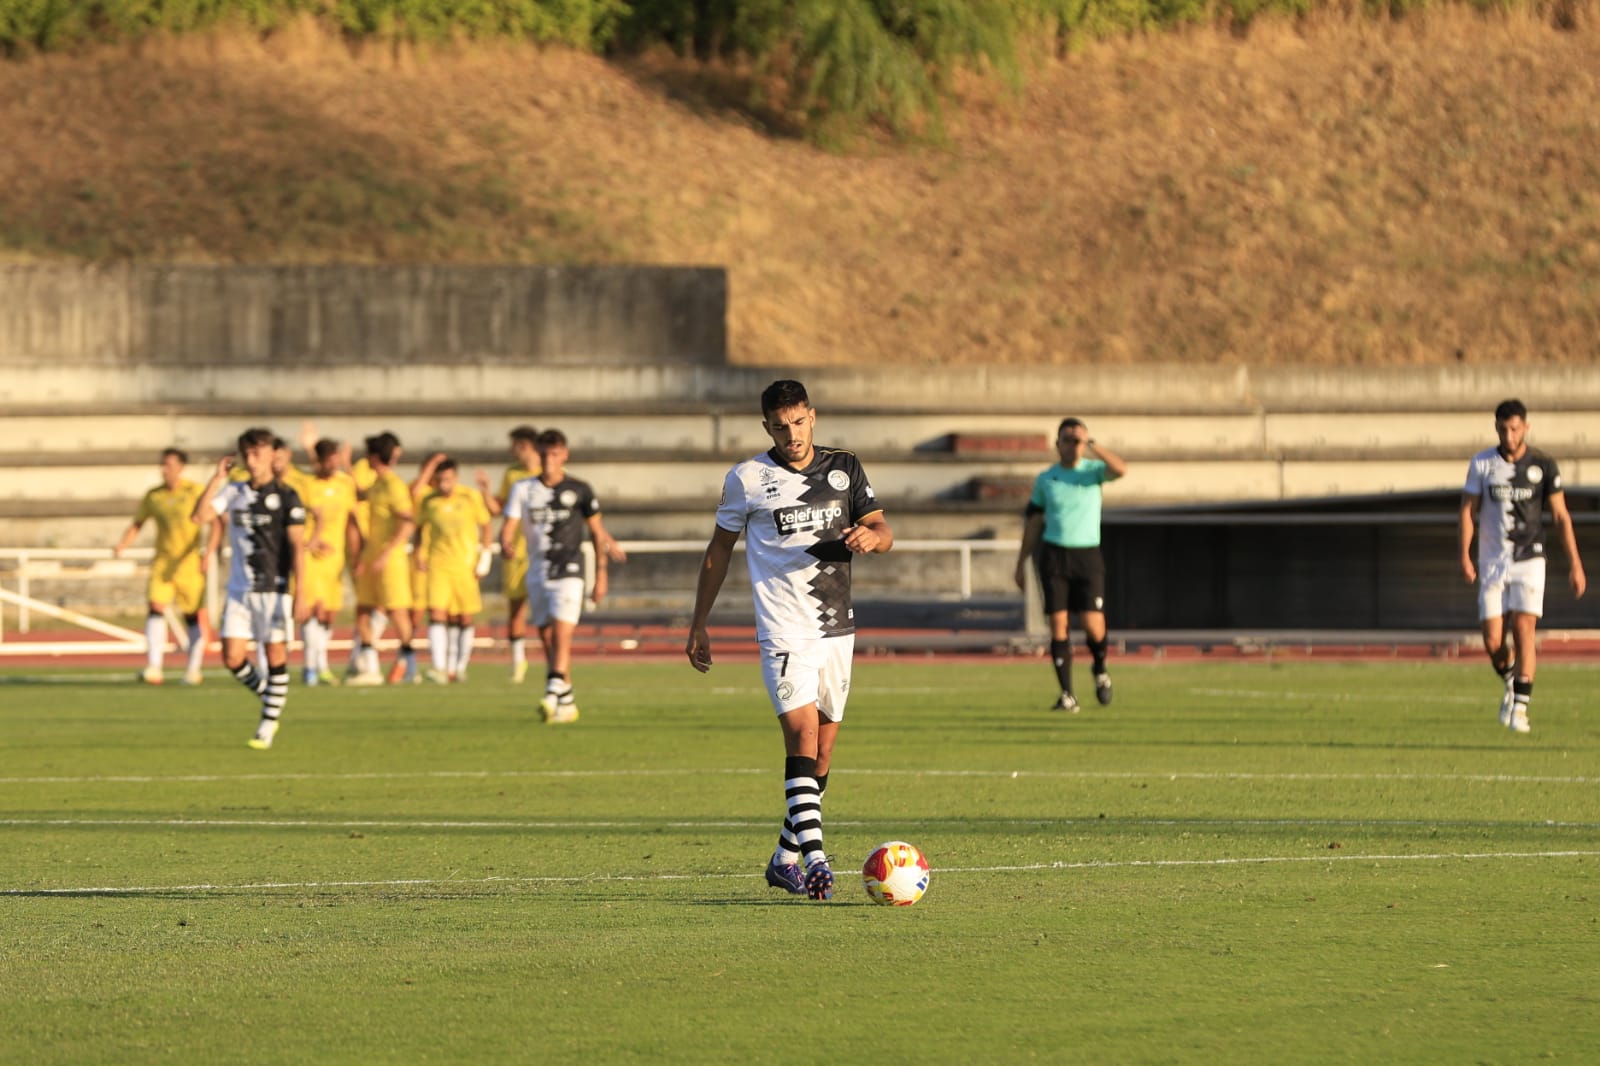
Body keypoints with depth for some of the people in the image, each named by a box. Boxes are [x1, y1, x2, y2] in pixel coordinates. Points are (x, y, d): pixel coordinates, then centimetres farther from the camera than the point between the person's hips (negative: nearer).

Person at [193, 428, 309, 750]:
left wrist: (300, 594, -13)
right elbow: (201, 515, -3)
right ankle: (268, 696, 24)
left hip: (274, 590, -4)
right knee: (232, 658, -1)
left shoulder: (285, 497, -5)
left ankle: (268, 726, 6)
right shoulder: (234, 492, 8)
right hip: (239, 589, 4)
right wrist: (217, 478, -7)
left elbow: (297, 546, -8)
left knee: (276, 657, -2)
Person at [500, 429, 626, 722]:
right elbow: (509, 525, -3)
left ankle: (554, 695, -28)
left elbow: (597, 532, 7)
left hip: (568, 573, -4)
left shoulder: (579, 490, 0)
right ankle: (568, 701, 17)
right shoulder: (523, 489, 5)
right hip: (537, 574, 4)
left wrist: (601, 573, 4)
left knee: (561, 634, -19)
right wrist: (505, 543, -27)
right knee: (547, 639, 7)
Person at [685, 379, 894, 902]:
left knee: (822, 751, 8)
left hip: (837, 627, 4)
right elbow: (719, 549, 9)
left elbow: (884, 532, 5)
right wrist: (698, 623, 10)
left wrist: (870, 536, -20)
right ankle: (816, 860, -26)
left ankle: (785, 859, 21)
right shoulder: (747, 479, 0)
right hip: (784, 630, -4)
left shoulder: (844, 468, 8)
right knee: (802, 735, -19)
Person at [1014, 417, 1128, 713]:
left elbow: (1120, 469, -19)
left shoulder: (1093, 470, 4)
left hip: (1087, 555, -1)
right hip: (1054, 555, 1)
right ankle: (1067, 695, 0)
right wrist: (1021, 562, 13)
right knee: (1058, 625, -5)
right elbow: (1032, 522, 14)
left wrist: (1093, 445, -20)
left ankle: (1100, 670, 22)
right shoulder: (1045, 480, 9)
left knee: (1093, 625, -10)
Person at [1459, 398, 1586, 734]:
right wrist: (1465, 556, -9)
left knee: (1523, 630, -17)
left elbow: (1560, 517, 3)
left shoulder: (1543, 466, 0)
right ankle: (1510, 684, 29)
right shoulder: (1482, 464, 2)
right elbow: (1468, 511, 3)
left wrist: (1574, 564, -1)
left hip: (1529, 560, -2)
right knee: (1493, 641, -2)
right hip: (1492, 563, 2)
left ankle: (1520, 707, -15)